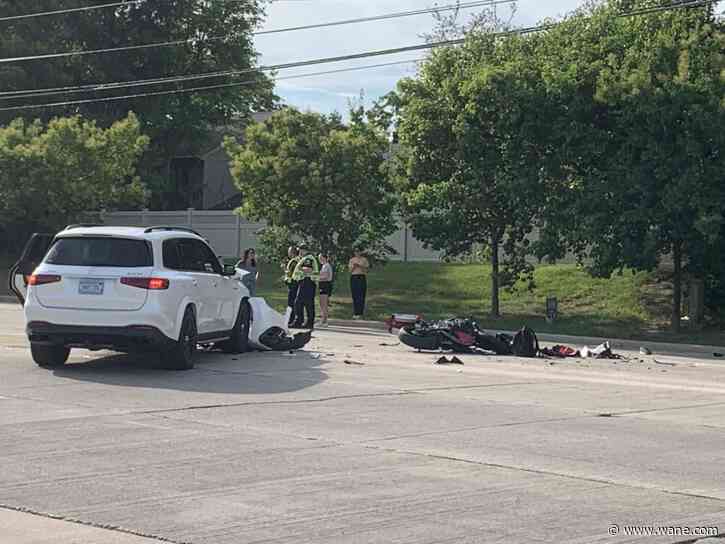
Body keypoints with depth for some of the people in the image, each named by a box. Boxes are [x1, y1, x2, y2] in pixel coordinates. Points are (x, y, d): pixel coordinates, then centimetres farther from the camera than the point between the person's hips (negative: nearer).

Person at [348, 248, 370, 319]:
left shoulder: (364, 260, 7)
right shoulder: (351, 260, 12)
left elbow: (367, 270, 3)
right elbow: (350, 270, 9)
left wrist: (360, 266, -9)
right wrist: (353, 266, -9)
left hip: (362, 278, -1)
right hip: (354, 278, 1)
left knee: (361, 296, -7)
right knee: (355, 296, -1)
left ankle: (360, 313, -6)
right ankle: (355, 313, 3)